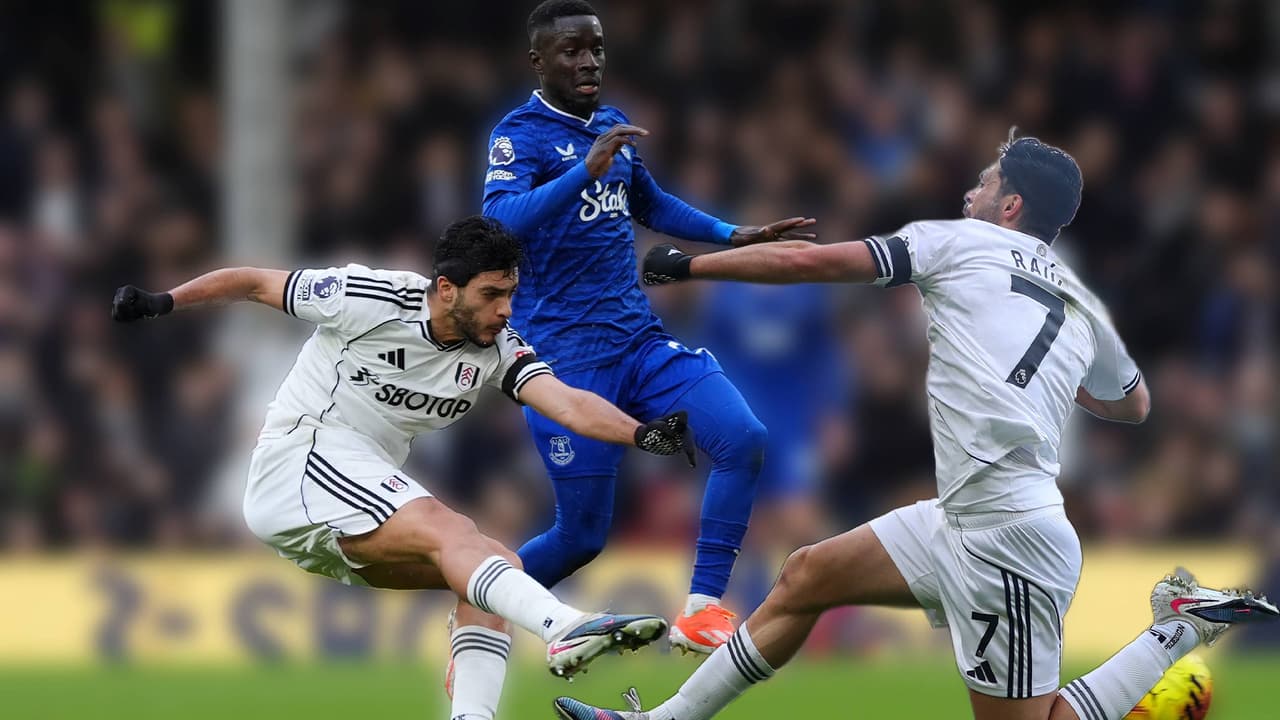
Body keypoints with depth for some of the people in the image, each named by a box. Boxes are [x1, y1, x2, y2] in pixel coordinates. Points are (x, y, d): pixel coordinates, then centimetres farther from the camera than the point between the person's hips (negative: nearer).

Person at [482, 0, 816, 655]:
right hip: (567, 356, -7)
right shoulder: (521, 135, -12)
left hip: (639, 339, 7)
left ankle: (700, 612, -10)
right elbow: (499, 222, -31)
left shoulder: (613, 128, 12)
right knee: (582, 534, -2)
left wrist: (736, 236, 24)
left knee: (744, 440, -14)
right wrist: (585, 171, -41)